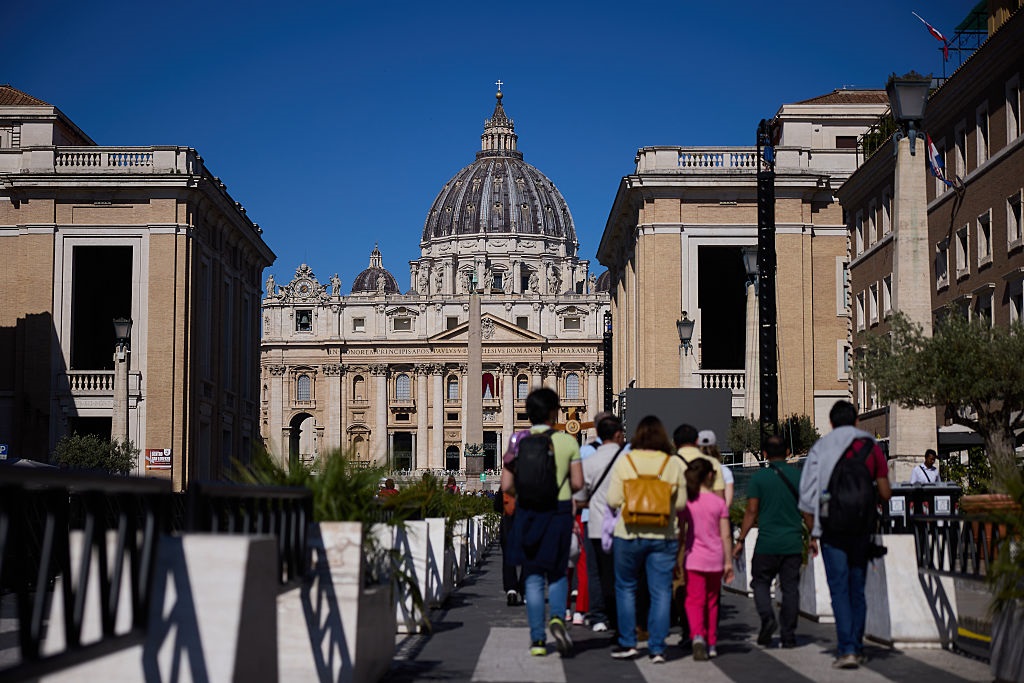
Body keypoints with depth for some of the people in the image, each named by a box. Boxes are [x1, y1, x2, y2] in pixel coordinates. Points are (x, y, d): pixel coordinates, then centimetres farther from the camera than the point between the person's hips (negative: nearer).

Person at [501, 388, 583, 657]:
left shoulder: (518, 442, -3)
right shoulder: (568, 442, -4)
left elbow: (506, 485, -5)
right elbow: (578, 483, -5)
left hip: (527, 513, 1)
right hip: (559, 512, 0)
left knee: (533, 577, 8)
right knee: (557, 573, 16)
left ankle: (537, 640, 6)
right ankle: (557, 617, -10)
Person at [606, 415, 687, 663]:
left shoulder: (624, 461, -5)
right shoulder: (675, 464, -2)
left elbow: (613, 500, -7)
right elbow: (681, 503, 0)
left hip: (629, 534, -1)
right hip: (664, 536, 1)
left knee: (626, 588, 15)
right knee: (661, 592, 5)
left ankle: (628, 643, 15)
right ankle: (657, 648, 4)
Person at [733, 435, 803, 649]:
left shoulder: (759, 478, -4)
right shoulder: (800, 476, 3)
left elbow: (751, 511, -4)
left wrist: (741, 540, 2)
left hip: (767, 542, -2)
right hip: (793, 543, 2)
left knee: (760, 582, 12)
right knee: (790, 587, 7)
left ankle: (767, 617, -11)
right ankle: (789, 635, 7)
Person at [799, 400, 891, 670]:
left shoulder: (821, 448, 0)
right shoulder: (871, 447, 5)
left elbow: (807, 498, -3)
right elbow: (885, 494, 4)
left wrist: (813, 534, 5)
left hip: (833, 529, -2)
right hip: (861, 529, 2)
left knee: (839, 590, -3)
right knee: (857, 591, 13)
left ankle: (846, 650, -13)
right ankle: (857, 648, 17)